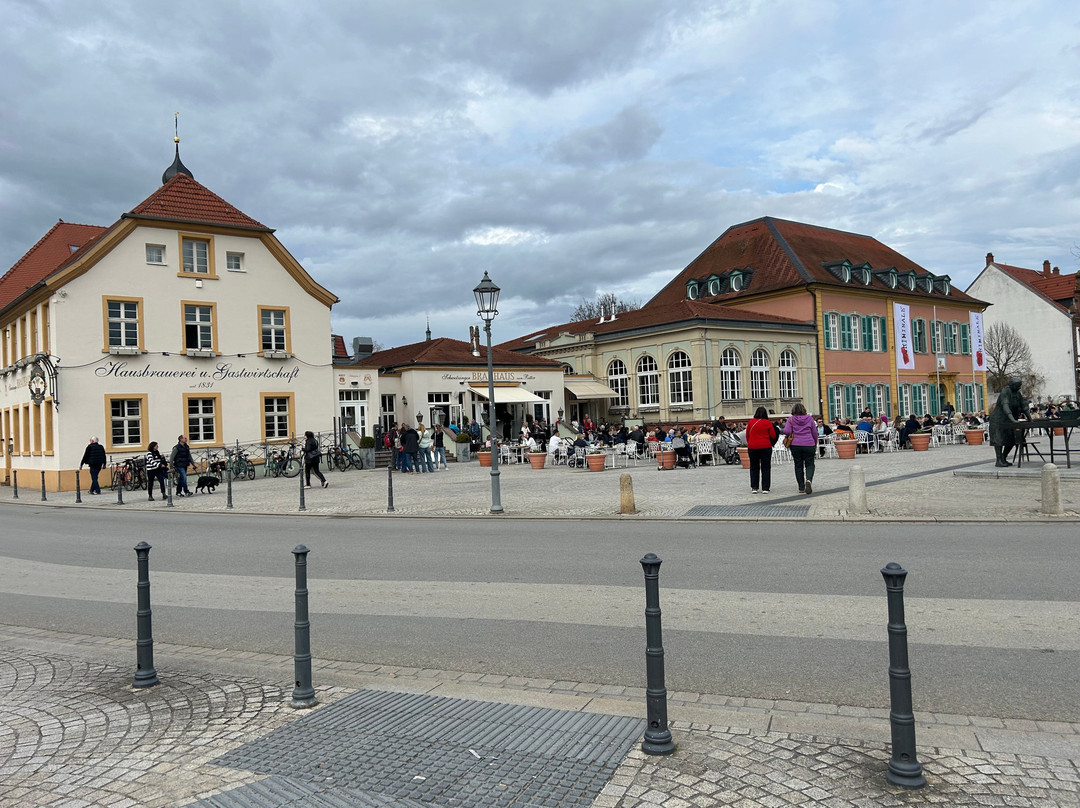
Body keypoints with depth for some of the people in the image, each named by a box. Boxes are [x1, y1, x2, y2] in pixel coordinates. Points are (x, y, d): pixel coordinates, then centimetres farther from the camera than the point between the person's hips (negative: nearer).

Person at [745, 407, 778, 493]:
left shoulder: (751, 422, -2)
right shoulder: (768, 423, -6)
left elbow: (747, 435, 5)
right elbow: (773, 436, -3)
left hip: (752, 447, 1)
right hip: (766, 447, -1)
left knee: (754, 467, 10)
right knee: (765, 468, 6)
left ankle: (754, 488, 9)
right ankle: (765, 488, 4)